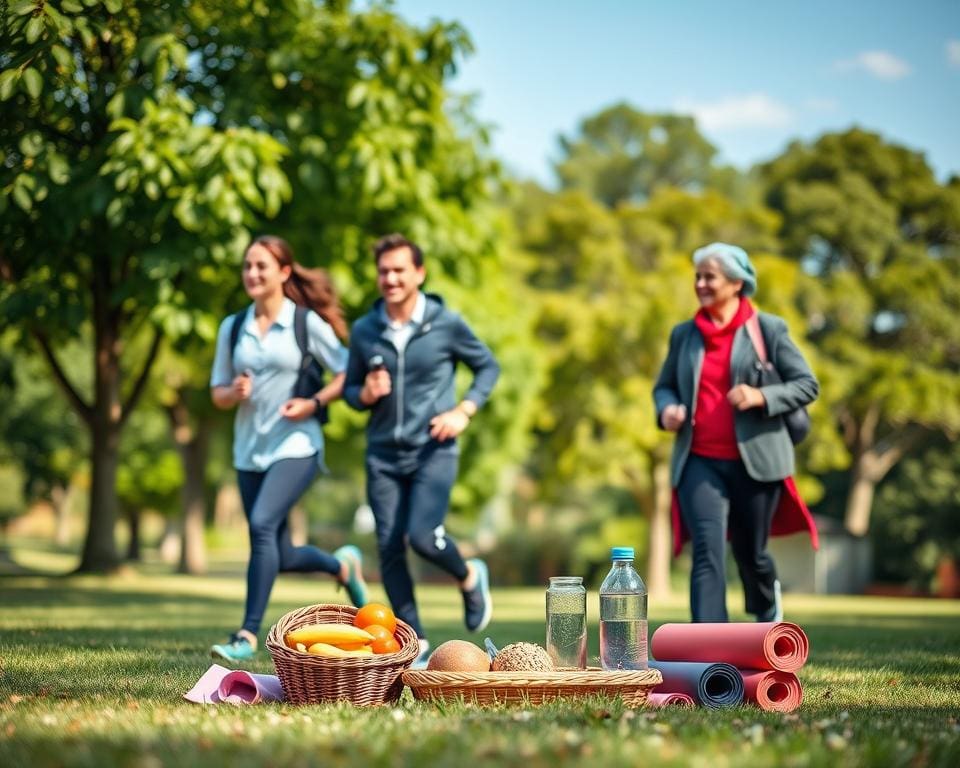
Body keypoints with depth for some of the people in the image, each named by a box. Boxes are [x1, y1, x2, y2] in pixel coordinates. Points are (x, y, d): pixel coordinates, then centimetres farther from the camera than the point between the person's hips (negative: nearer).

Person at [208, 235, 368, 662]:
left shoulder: (307, 323, -4)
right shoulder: (232, 328, 8)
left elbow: (346, 375, 0)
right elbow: (217, 394, 12)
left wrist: (314, 403, -14)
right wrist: (234, 393, -10)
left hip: (296, 446, -5)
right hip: (249, 450, 5)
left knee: (262, 525, -25)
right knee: (280, 556, 9)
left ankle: (248, 634, -20)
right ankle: (342, 565, 39)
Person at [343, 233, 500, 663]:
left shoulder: (446, 324, -5)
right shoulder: (364, 331, 3)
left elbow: (488, 367, 7)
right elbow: (350, 389, 14)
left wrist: (464, 411, -7)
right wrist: (364, 394, -10)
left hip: (433, 452, -3)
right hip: (383, 455, 3)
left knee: (422, 536, -19)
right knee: (388, 547, 0)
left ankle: (470, 578, 15)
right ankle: (415, 642, 13)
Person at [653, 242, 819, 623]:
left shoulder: (767, 329, -1)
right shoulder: (684, 334, 10)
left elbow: (807, 385, -1)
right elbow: (663, 386, 20)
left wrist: (762, 397, -19)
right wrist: (667, 408, -4)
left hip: (754, 460, -2)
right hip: (699, 462, 2)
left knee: (750, 553, 10)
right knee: (707, 553, -13)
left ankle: (767, 604, 46)